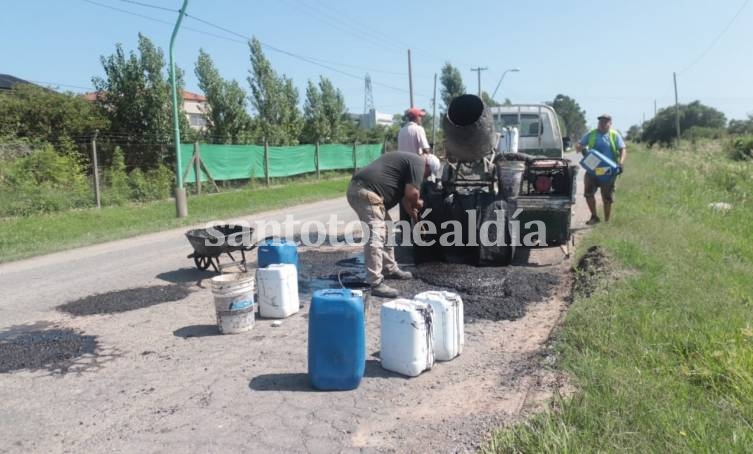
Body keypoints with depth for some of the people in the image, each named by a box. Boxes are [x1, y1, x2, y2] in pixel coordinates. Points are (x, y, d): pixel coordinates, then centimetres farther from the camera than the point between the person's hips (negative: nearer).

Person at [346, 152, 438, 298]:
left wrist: (415, 216, 43)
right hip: (366, 193, -11)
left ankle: (390, 269, 33)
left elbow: (403, 194, 37)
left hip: (358, 188, 11)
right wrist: (418, 204, 12)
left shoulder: (407, 159, 30)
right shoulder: (418, 163, 0)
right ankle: (376, 284, -14)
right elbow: (411, 194, -10)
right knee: (375, 238, -13)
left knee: (386, 230, 21)